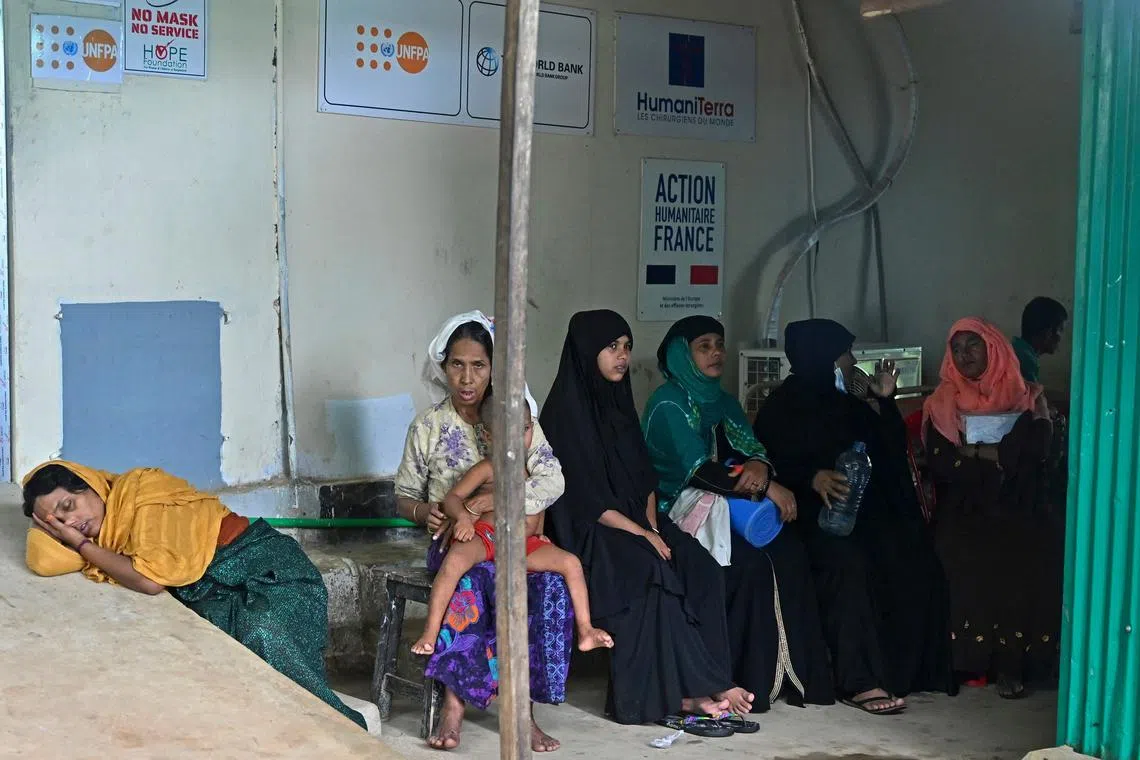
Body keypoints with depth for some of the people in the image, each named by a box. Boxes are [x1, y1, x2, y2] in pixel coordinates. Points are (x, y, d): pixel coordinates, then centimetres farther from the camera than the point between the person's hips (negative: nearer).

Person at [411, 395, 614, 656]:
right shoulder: (489, 469, -3)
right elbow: (452, 497, -12)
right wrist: (463, 516, -31)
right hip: (483, 536, -4)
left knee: (571, 563, -12)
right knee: (456, 560, -35)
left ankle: (585, 631, -8)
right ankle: (430, 633, -33)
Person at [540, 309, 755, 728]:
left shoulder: (618, 402, 15)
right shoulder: (565, 411, -9)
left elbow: (645, 478, 15)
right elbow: (583, 497, -14)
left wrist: (653, 525, -3)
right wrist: (640, 534, -18)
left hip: (636, 523, 7)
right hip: (589, 532, -7)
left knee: (701, 569, -19)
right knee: (652, 574, -32)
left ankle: (687, 688, -23)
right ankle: (705, 685, -22)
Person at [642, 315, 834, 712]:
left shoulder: (724, 401, 18)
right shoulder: (668, 404, -6)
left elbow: (754, 448, 9)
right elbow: (698, 470, -16)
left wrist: (759, 466, -18)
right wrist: (768, 489, -18)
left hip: (729, 503, 7)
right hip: (685, 507, -6)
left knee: (790, 553, -19)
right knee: (751, 562, -30)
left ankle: (798, 672, -16)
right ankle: (752, 680, -20)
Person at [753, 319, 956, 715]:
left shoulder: (849, 406, 22)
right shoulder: (781, 408, 5)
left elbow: (892, 452, 20)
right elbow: (771, 464, -6)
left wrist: (886, 400, 14)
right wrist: (812, 478, -23)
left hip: (864, 510, 6)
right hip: (814, 513, -6)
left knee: (913, 562, -21)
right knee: (849, 562, -34)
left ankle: (905, 670, -13)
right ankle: (859, 682, -33)